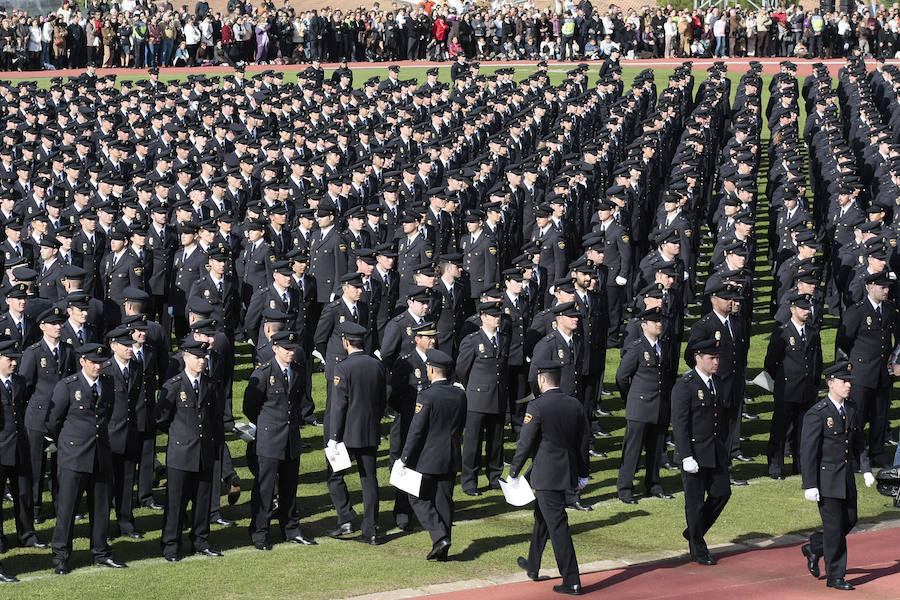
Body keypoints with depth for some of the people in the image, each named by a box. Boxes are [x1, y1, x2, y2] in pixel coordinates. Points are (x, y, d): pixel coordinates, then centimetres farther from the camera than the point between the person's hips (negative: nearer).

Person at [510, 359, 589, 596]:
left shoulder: (537, 406, -16)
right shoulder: (575, 405, 4)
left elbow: (525, 443, -14)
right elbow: (582, 442, 10)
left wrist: (513, 473, -4)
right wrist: (583, 474, 19)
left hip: (546, 474, -7)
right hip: (567, 473, 7)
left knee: (557, 525, -5)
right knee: (542, 517, 25)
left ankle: (572, 582, -5)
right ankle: (533, 566, 41)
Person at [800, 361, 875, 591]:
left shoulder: (851, 410, 8)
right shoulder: (817, 414, -14)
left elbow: (859, 443, 19)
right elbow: (808, 452, -14)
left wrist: (865, 469, 6)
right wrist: (810, 485, -17)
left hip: (847, 478, 7)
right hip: (826, 479, -7)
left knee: (849, 520, 12)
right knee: (834, 526, -2)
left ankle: (814, 549, 34)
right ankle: (835, 576, 9)